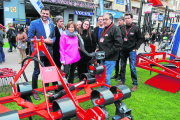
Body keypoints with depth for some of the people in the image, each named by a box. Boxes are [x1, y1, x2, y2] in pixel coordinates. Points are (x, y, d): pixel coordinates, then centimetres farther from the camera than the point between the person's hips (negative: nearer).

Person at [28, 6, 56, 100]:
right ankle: (34, 91, 15)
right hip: (38, 51, -5)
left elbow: (54, 36, 17)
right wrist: (43, 40, -19)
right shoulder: (34, 23, -7)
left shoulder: (51, 25, 10)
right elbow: (30, 38, -12)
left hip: (49, 51, 6)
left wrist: (52, 40, -7)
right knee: (37, 72, 1)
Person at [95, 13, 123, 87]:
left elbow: (119, 43, -19)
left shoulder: (115, 29, -11)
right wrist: (99, 49, 9)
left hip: (110, 59, -9)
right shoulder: (103, 29, 17)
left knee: (106, 77, -7)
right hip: (103, 57, 9)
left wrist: (108, 53, -20)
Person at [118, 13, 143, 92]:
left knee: (132, 68, -6)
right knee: (122, 66, 12)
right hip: (123, 51, 5)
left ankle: (135, 84, 6)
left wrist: (136, 48, -6)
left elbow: (140, 39, 0)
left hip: (132, 51, -4)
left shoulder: (136, 28, -3)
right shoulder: (122, 29, 8)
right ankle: (122, 81, 27)